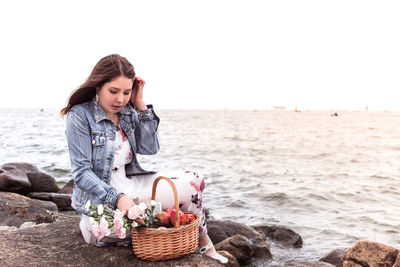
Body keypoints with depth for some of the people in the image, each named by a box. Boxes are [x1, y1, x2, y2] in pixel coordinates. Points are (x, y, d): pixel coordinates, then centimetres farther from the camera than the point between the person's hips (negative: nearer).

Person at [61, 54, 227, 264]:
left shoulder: (128, 113, 6)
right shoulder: (80, 115, -13)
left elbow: (150, 148, -2)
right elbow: (82, 173, -16)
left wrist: (140, 104, -7)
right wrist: (117, 198, -30)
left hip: (131, 185, 7)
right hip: (100, 199, -7)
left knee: (192, 181, -7)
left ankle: (204, 245, 12)